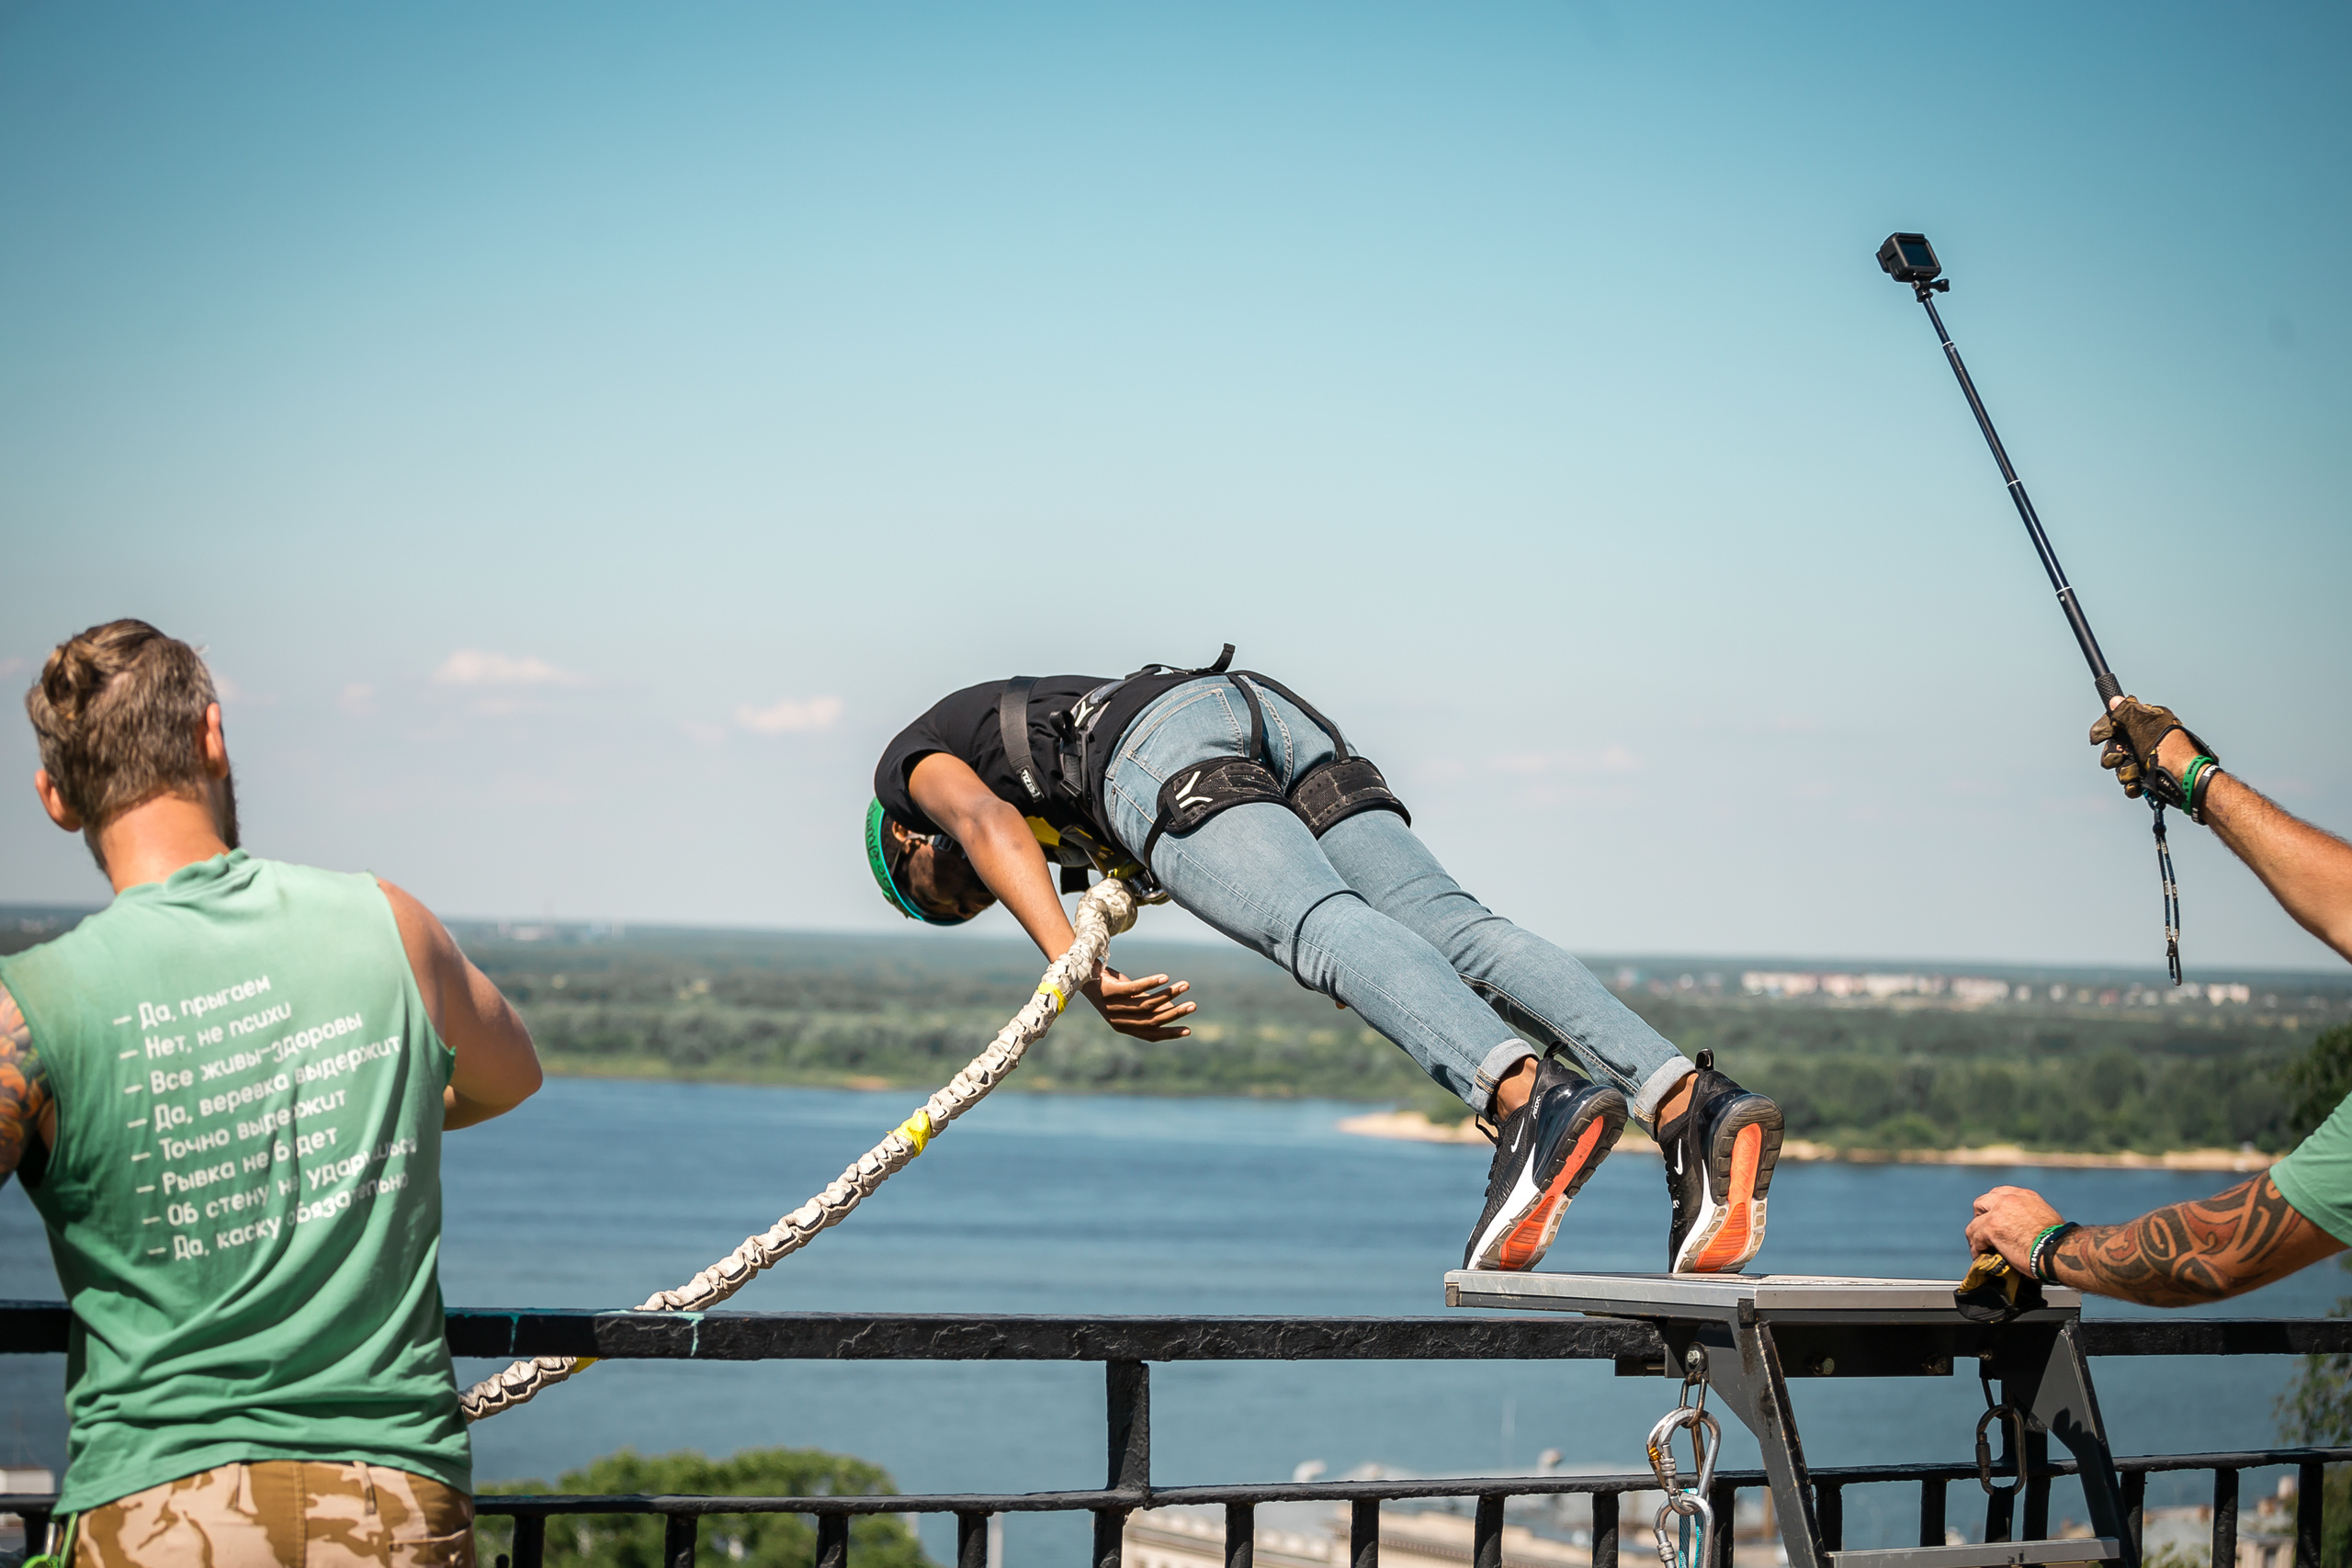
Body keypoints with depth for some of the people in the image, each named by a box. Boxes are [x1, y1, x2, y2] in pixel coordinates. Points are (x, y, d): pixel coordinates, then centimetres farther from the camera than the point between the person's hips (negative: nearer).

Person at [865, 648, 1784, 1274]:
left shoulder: (911, 762, 28)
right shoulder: (1043, 717, 49)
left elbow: (988, 826, 2)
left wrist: (1081, 976, -10)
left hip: (1159, 755, -6)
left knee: (1325, 933, -28)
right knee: (1452, 930, -13)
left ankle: (1526, 1099, -55)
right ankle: (1691, 1104, -35)